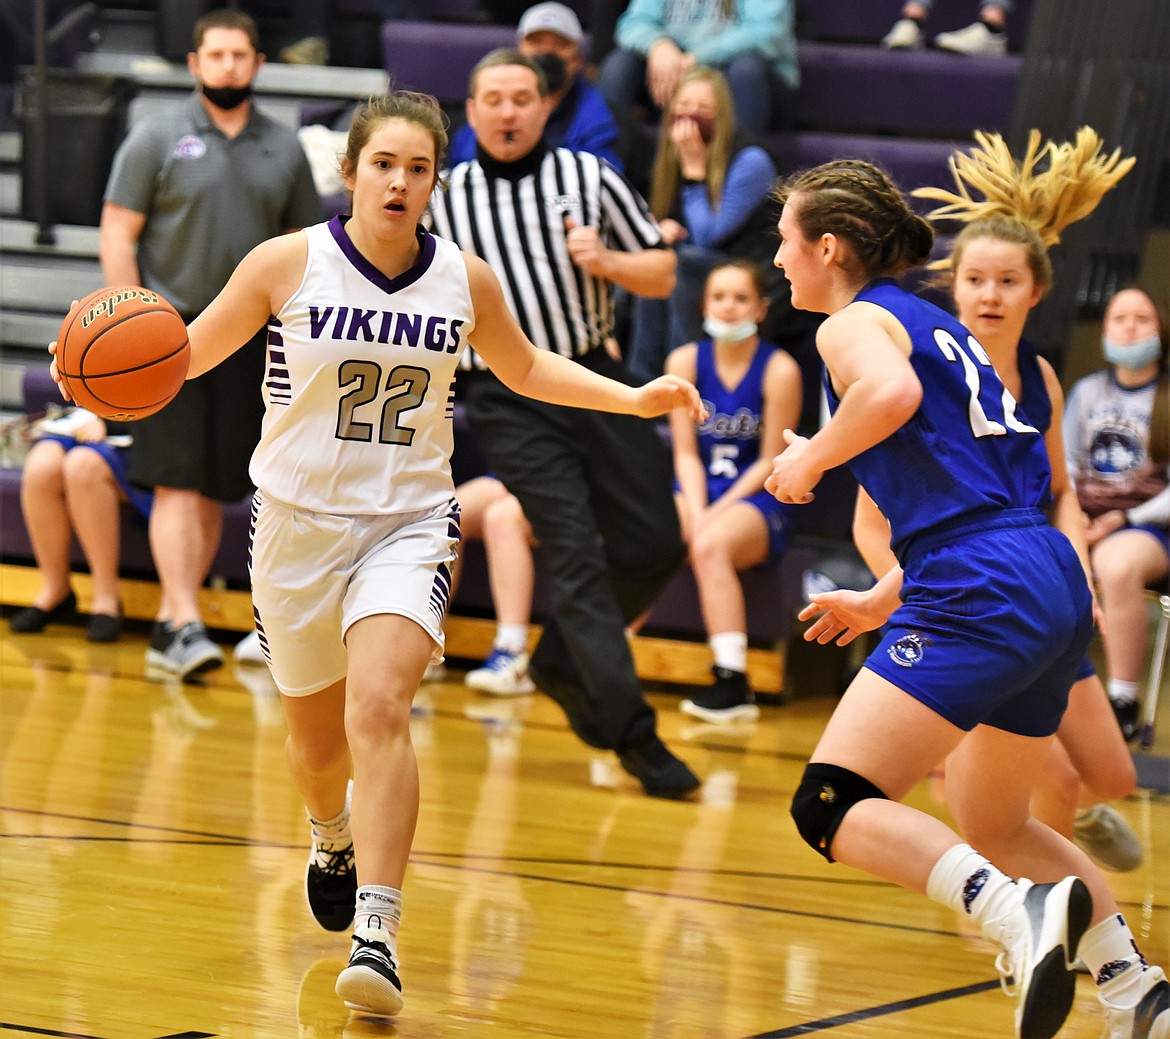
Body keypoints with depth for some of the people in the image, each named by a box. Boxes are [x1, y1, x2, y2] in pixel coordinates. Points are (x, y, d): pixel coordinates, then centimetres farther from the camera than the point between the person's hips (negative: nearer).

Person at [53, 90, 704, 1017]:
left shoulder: (466, 279, -2)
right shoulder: (288, 263, -9)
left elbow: (524, 367, 17)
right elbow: (191, 350, 0)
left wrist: (632, 397, 7)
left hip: (411, 524, -1)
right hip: (298, 524, 1)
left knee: (379, 708, -24)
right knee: (317, 739, 15)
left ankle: (377, 935, -29)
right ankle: (335, 837, 52)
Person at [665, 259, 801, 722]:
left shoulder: (779, 369, -8)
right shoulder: (685, 361, 3)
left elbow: (770, 462, -7)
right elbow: (686, 452, 3)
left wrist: (715, 513, -16)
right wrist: (694, 510, -15)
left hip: (758, 498, -4)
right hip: (698, 492, 4)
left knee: (710, 545, -35)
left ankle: (732, 681, -34)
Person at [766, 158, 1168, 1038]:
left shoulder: (855, 322, 0)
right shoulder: (938, 326, 26)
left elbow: (893, 393, -25)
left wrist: (810, 460, -9)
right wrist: (882, 601, 32)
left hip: (981, 593, -9)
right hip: (1053, 581, 9)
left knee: (831, 808, -12)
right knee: (993, 825, 26)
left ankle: (1017, 910, -31)